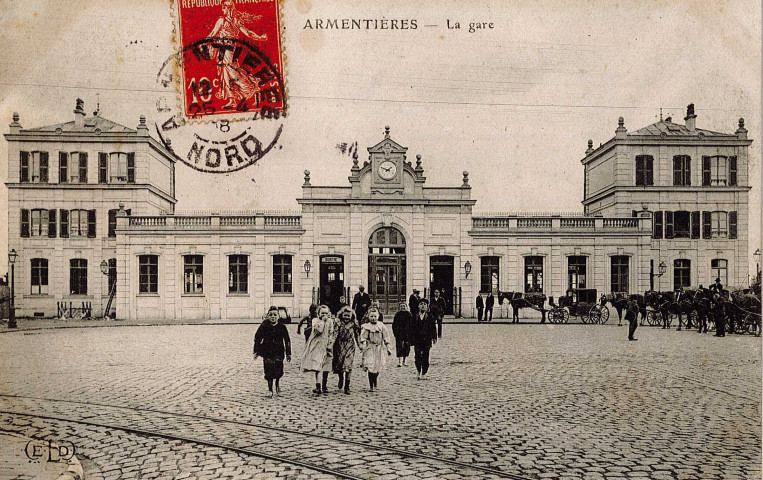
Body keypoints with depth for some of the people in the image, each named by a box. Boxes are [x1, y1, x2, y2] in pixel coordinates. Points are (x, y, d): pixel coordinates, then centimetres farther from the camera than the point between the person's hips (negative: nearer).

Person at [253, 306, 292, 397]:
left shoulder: (282, 327, -1)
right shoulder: (264, 326, -3)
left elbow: (287, 340, 4)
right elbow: (257, 338, 4)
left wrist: (288, 353, 4)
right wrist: (256, 351, 2)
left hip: (278, 352, 0)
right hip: (267, 353, 0)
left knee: (279, 371, -4)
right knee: (269, 372, 0)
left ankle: (278, 382, 28)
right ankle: (270, 390, 15)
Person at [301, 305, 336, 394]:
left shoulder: (330, 321, 7)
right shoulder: (315, 321, 0)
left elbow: (331, 334, 8)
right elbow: (319, 330, -17)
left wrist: (330, 345, -1)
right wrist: (322, 320, -12)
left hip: (327, 346, 3)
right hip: (317, 345, -3)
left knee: (326, 368, 7)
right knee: (317, 366, -10)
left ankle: (324, 386, 19)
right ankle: (318, 386, -10)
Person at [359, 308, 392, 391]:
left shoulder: (381, 326, 5)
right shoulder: (366, 327, -1)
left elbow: (386, 338, 9)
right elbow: (363, 338, -5)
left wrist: (388, 348, 8)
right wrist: (362, 346, -19)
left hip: (379, 349, 2)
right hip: (370, 348, -2)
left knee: (378, 367, 5)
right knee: (370, 367, -8)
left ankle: (376, 384, 30)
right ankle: (371, 386, 2)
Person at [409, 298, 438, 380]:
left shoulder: (430, 317, 4)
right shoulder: (415, 316, 6)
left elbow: (433, 328, 4)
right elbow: (411, 328, 7)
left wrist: (434, 338, -3)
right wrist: (411, 339, 2)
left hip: (426, 340, -1)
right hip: (417, 340, 1)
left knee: (425, 357, 0)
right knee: (417, 356, -4)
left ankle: (424, 373, 10)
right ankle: (419, 373, 10)